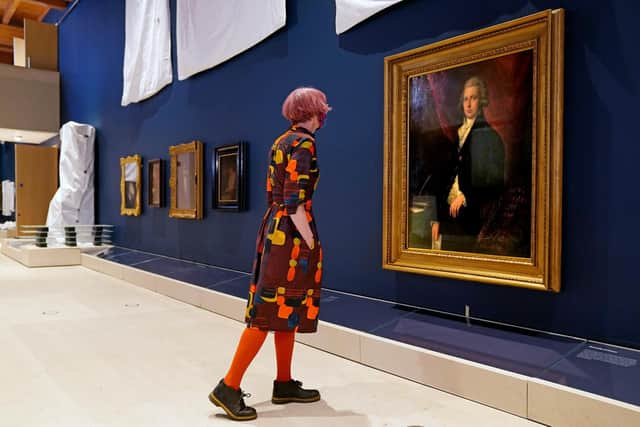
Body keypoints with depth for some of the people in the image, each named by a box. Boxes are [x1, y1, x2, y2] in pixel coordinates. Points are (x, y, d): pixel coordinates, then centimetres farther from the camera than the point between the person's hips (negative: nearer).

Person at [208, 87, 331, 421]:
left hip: (274, 228, 10)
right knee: (273, 310, -5)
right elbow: (294, 202, -19)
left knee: (287, 309, 14)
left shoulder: (280, 142, 15)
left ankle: (284, 384, 24)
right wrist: (310, 243, -15)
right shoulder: (303, 143, -12)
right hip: (292, 234, -10)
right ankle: (229, 387, 2)